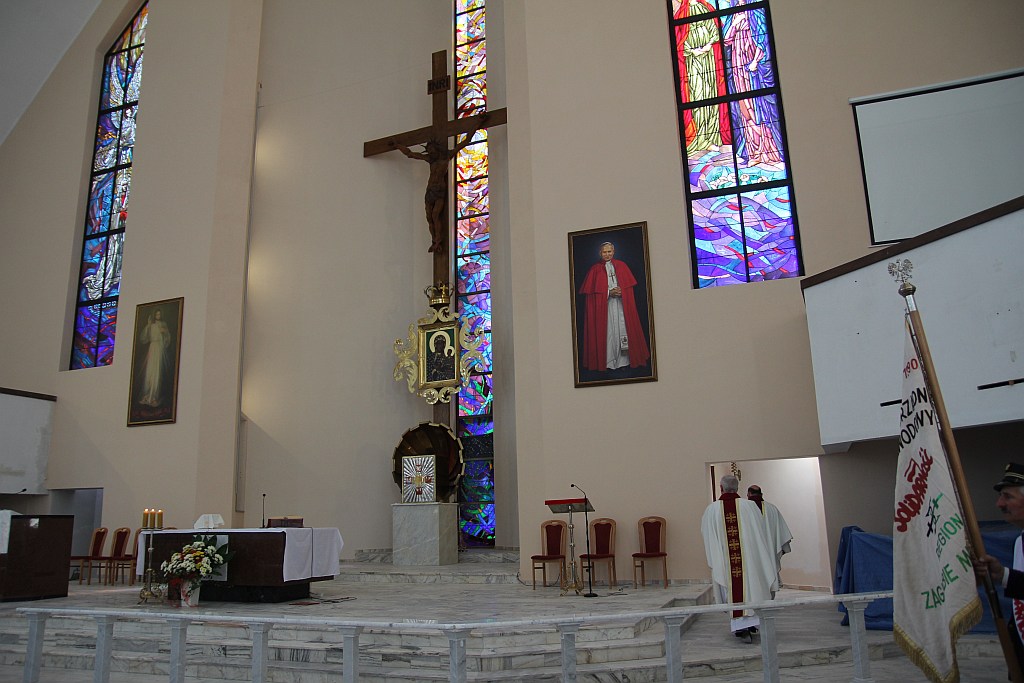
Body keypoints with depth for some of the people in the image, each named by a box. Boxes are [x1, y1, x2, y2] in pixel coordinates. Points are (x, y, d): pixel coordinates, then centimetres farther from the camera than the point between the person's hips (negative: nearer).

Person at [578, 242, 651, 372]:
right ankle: (608, 360, -3)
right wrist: (609, 293, -10)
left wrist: (620, 292, -10)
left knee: (623, 328, -4)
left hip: (621, 304, 2)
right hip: (603, 306, -2)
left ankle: (623, 359, 0)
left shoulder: (621, 266, 11)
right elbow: (591, 290, 0)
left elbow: (629, 285, 10)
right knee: (607, 330, -5)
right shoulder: (595, 269, 5)